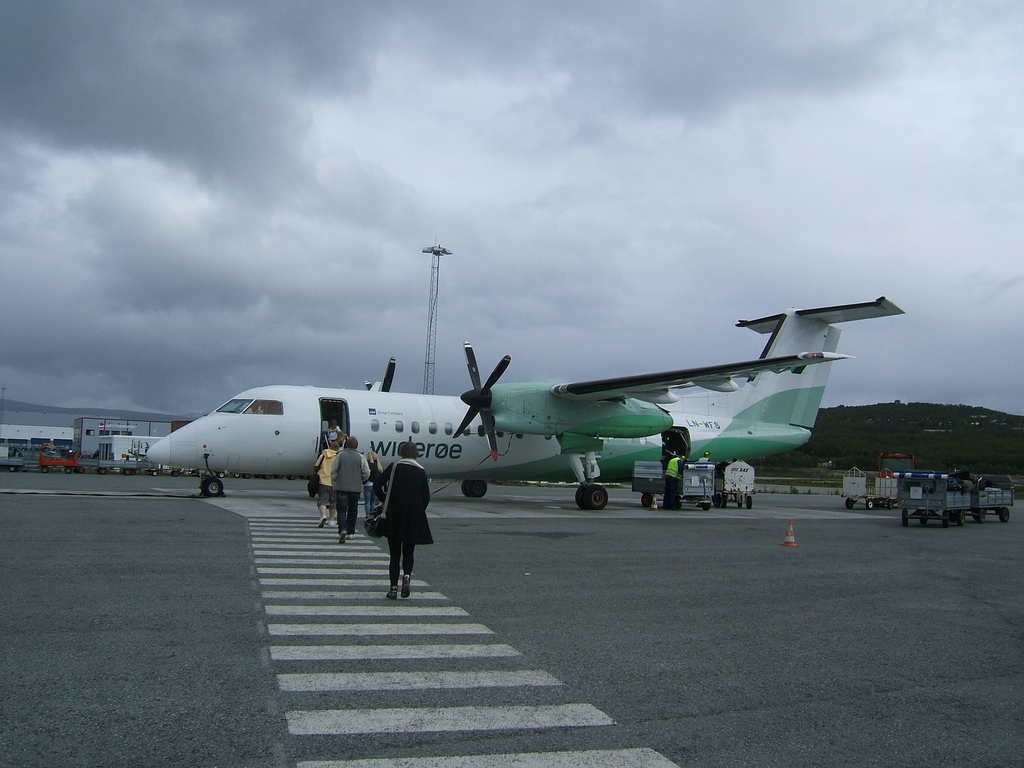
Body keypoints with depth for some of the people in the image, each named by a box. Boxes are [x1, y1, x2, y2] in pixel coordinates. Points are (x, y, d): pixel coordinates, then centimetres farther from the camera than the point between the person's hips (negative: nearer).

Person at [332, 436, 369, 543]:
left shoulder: (340, 455, -1)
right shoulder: (361, 457, -1)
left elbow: (333, 471, 0)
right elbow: (366, 473, -1)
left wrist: (334, 484, 11)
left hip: (341, 487, -1)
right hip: (356, 489, 1)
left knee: (341, 510, -2)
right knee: (352, 511, 13)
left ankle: (342, 529, -22)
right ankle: (350, 532, 18)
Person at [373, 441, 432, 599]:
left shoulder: (394, 468, -1)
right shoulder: (421, 472, 2)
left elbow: (377, 485, -6)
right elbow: (426, 497, 1)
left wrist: (385, 501, 6)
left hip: (394, 516, -1)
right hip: (414, 518, 1)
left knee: (395, 553, 6)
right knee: (408, 552, 15)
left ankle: (393, 588, 3)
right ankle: (407, 576, -12)